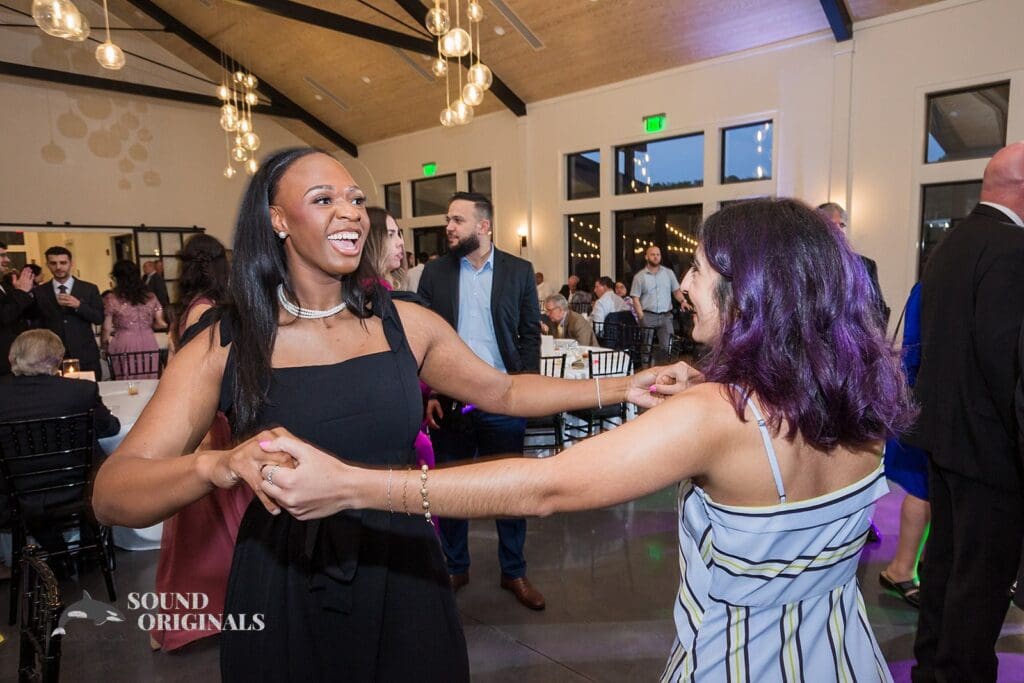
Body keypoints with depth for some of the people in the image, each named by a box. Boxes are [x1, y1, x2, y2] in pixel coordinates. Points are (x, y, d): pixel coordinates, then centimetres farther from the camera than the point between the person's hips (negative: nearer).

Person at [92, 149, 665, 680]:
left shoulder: (405, 323, -3)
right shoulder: (225, 345, -9)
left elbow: (504, 392, 7)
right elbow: (112, 494, -16)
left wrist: (618, 388, 1)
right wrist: (217, 466, -37)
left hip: (404, 574, 2)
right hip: (285, 590, -1)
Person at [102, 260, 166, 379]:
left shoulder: (114, 302, -3)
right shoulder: (151, 298, 4)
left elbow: (107, 329, 2)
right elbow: (161, 323, 7)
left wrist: (104, 345, 20)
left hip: (124, 347, -2)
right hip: (148, 345, 2)